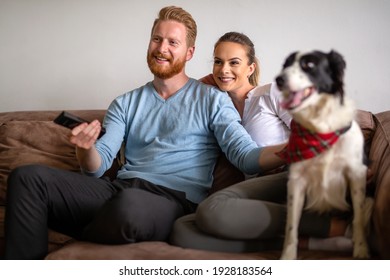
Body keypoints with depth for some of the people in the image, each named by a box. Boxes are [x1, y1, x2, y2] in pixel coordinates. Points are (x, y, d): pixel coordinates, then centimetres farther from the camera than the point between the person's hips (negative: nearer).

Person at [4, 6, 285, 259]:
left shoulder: (212, 99, 9)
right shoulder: (125, 103, 20)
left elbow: (246, 155, -4)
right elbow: (97, 168, 9)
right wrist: (86, 149, -16)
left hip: (176, 198, -3)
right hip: (120, 188, 4)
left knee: (130, 203, -41)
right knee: (27, 177, -18)